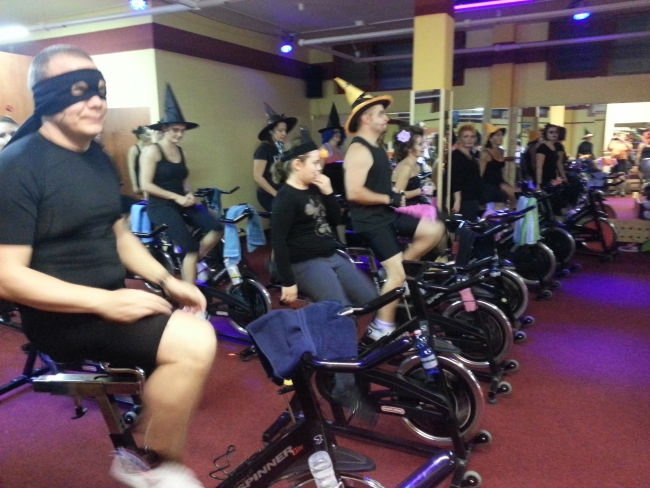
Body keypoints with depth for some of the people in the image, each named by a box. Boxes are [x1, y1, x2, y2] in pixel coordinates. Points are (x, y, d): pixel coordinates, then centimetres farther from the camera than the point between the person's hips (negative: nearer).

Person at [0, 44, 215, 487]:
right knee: (193, 344, -25)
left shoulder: (98, 159, 10)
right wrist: (104, 302, -26)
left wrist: (167, 280, 2)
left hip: (112, 297, 9)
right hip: (62, 315, -9)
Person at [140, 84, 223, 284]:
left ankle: (191, 264, 6)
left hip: (181, 205, 7)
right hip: (160, 206, -7)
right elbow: (146, 185, -14)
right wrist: (176, 197, -16)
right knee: (190, 247, -21)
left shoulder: (181, 152, 13)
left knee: (217, 228, -14)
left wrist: (189, 194, -2)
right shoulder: (153, 151, -8)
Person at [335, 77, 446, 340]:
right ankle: (381, 328, 5)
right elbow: (354, 192, -27)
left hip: (386, 215, 9)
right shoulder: (359, 150, -18)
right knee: (397, 273, -9)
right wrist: (388, 199, -17)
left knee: (435, 230, 5)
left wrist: (395, 194, 6)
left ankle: (396, 271, 12)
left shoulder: (376, 147, 14)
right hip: (371, 220, -9)